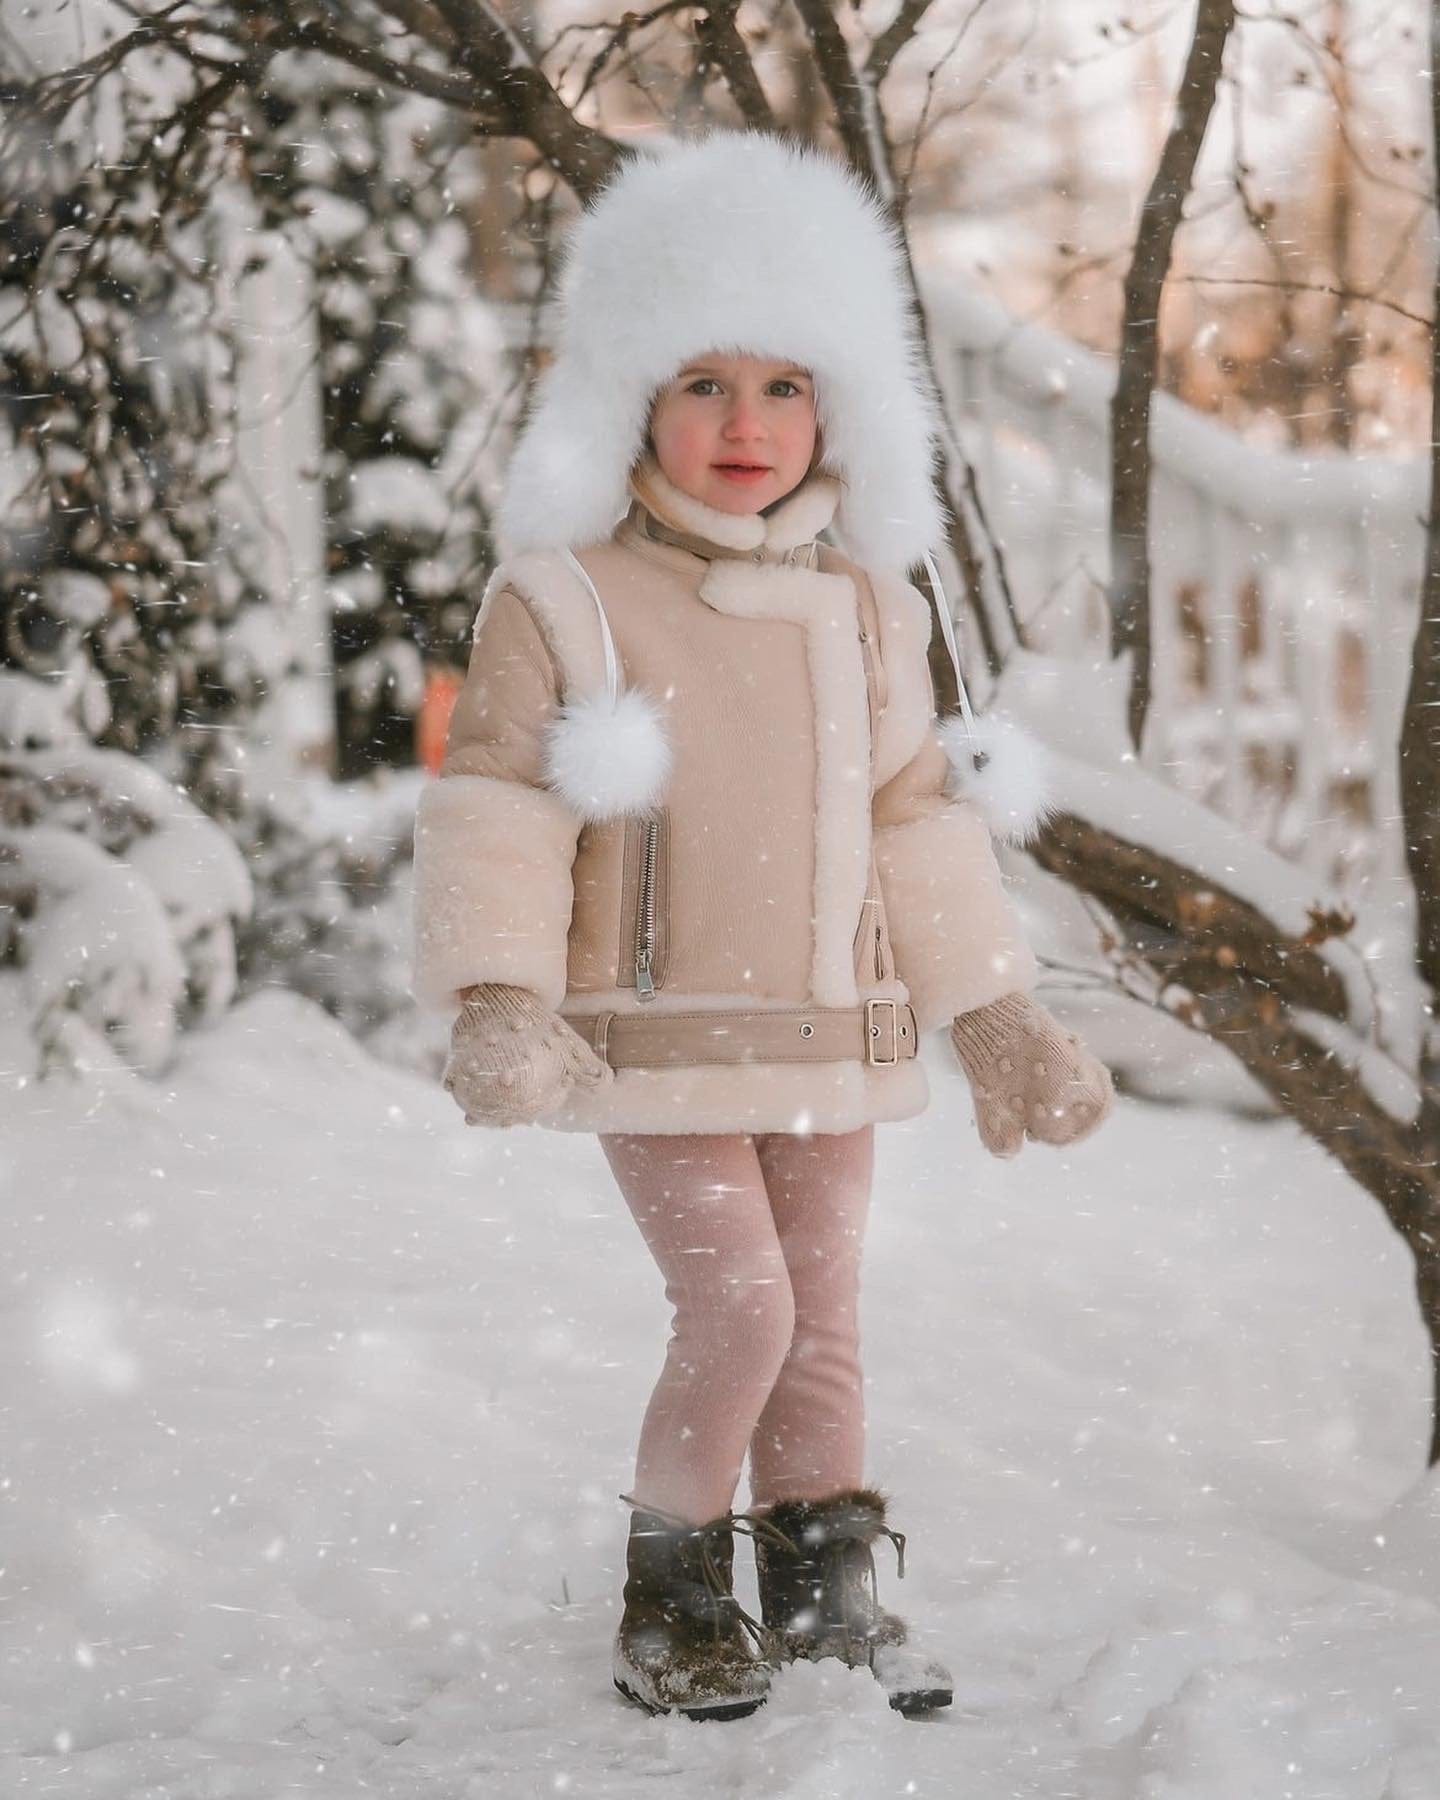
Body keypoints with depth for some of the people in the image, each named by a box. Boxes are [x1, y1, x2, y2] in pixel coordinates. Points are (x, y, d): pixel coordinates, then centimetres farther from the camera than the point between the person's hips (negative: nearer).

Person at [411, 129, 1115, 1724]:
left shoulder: (868, 610, 6)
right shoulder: (564, 602, -8)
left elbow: (919, 824, 12)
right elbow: (493, 810, -12)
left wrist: (997, 1012, 10)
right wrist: (497, 996, -25)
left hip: (828, 1038, 5)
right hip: (657, 1036, -5)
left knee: (824, 1306, 12)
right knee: (740, 1304, -12)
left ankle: (822, 1577, 29)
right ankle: (671, 1597, 8)